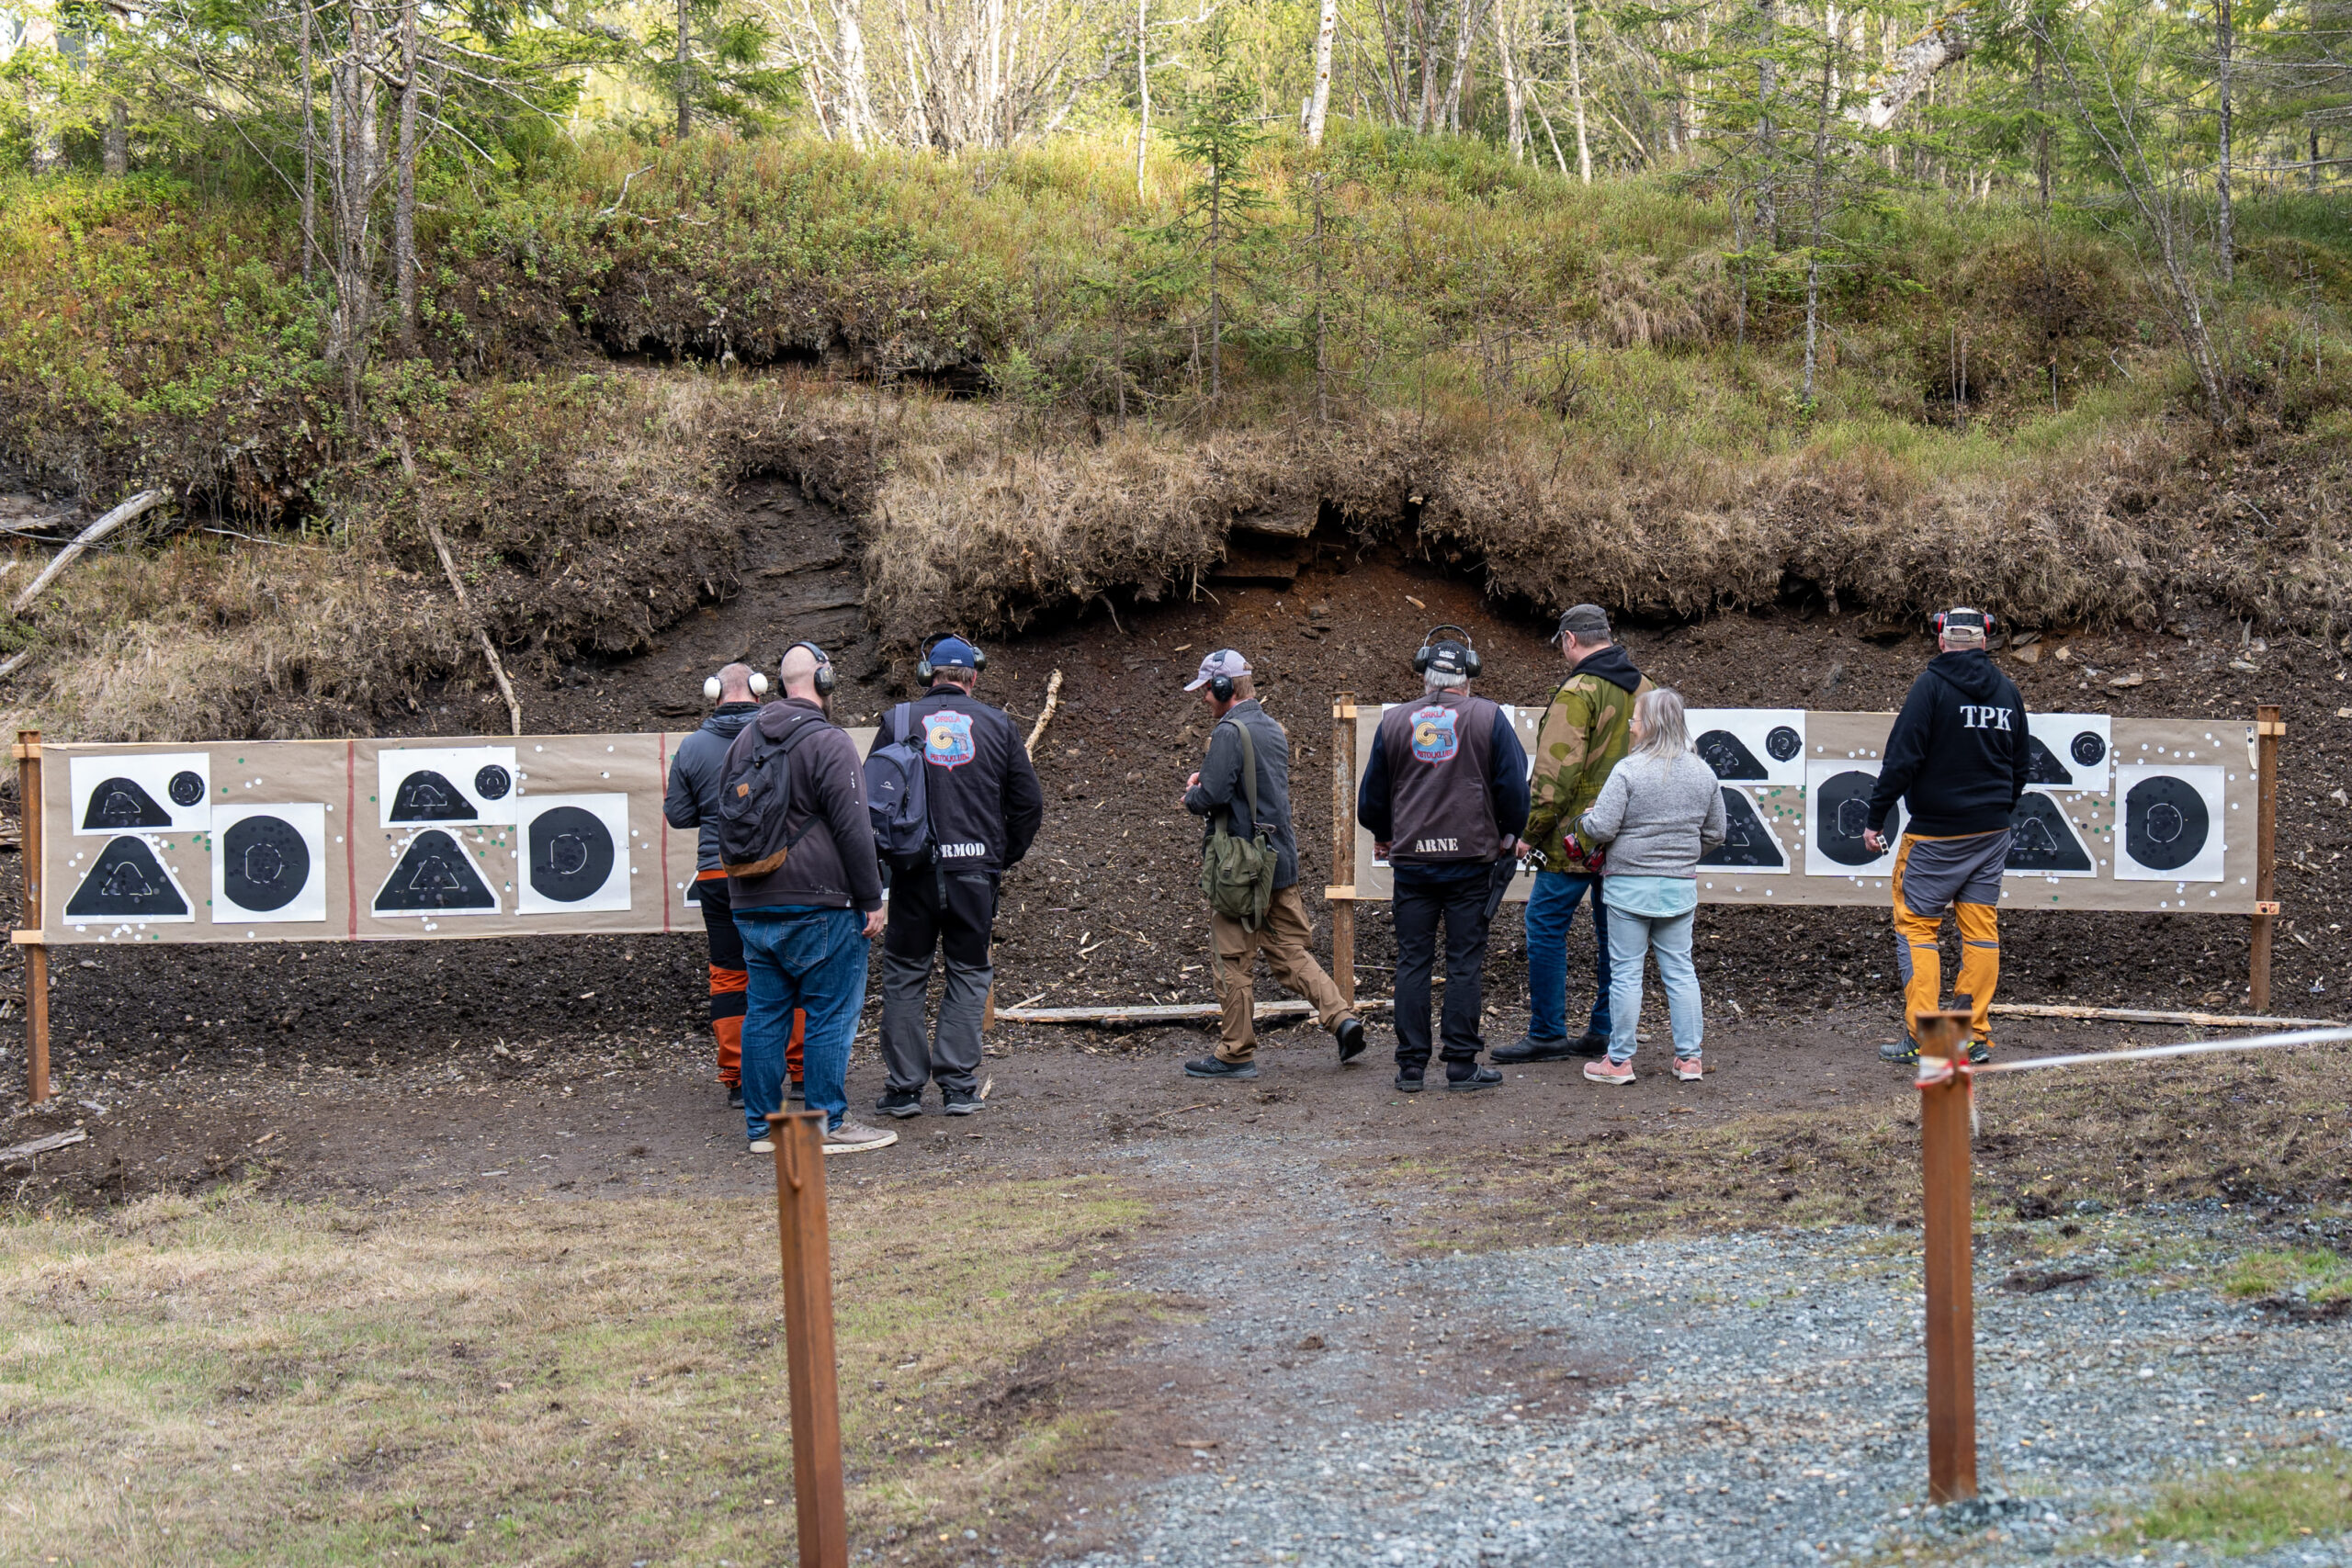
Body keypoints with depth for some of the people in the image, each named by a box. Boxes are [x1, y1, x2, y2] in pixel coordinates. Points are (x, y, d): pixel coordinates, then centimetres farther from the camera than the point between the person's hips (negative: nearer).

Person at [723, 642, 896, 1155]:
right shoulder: (829, 742, -12)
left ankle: (762, 1125, 15)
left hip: (751, 906, 8)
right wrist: (871, 899, -8)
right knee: (830, 1015, -1)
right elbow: (853, 829, -14)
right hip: (817, 903, -7)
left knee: (763, 1014, 11)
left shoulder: (744, 740, 13)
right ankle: (827, 1125, 1)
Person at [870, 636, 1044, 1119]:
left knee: (904, 976, 9)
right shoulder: (997, 725, 4)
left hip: (914, 871, -1)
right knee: (968, 975, 10)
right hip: (976, 871, 1)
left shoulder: (898, 721, 1)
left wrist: (884, 858, 13)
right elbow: (1029, 803, 5)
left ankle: (904, 1087, 7)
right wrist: (1007, 857, 16)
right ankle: (959, 1086, 6)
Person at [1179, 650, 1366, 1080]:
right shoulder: (1273, 729, 14)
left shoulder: (1229, 732, -15)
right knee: (1290, 950, 13)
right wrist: (1205, 787, 15)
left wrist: (1191, 793, 0)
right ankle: (1342, 1019, 1)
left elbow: (1212, 796, -22)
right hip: (1282, 860, 8)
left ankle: (1236, 1053, 6)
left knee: (1233, 960, 1)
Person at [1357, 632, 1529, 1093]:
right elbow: (1514, 785, -3)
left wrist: (1383, 835, 29)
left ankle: (1411, 1066, 7)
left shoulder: (1394, 721, 5)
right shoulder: (1488, 718, -2)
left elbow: (1371, 796, 11)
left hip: (1411, 860, 2)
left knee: (1412, 961, 6)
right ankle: (1462, 1064, 3)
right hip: (1472, 858, -2)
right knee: (1465, 962, 2)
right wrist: (1510, 835, 14)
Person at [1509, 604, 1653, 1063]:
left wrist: (1529, 832, -12)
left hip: (1577, 834, -8)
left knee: (1546, 926, 0)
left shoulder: (1577, 693, -14)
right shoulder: (1645, 690, 11)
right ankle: (1605, 1033, 16)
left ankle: (1547, 1034, 0)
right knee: (1612, 930, 12)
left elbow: (1556, 774, -19)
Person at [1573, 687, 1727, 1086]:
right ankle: (1689, 1057, 14)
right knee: (1679, 969, 12)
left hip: (1629, 885, -5)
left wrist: (1584, 821, 5)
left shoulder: (1628, 770, -14)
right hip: (1680, 886, 5)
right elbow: (1715, 833, 12)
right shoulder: (1703, 773, 4)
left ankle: (1619, 1061, 8)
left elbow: (1600, 829, -17)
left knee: (1625, 971, 2)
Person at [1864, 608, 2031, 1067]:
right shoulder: (2007, 690, 8)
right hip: (1992, 832, 6)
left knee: (1916, 925, 1)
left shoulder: (1932, 685, -11)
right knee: (1981, 929, 8)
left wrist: (1876, 819, -10)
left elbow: (1901, 758, -16)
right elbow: (2021, 763, 17)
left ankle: (1922, 1038, -3)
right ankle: (1975, 1036, 10)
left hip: (1935, 834, -6)